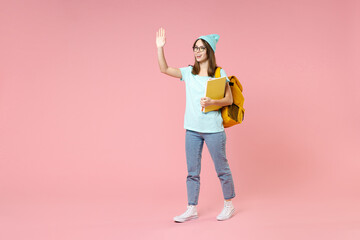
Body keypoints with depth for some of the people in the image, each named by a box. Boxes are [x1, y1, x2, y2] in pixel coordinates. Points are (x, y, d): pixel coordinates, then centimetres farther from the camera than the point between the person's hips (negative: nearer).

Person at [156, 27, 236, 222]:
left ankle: (228, 205, 26)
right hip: (192, 129, 4)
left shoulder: (219, 73, -4)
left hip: (213, 129, -4)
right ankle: (191, 209, 21)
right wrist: (160, 48, -8)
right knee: (192, 171, 10)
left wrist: (212, 102, -21)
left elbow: (229, 99, -5)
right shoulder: (189, 72, 7)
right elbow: (164, 69, 2)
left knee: (221, 168, 8)